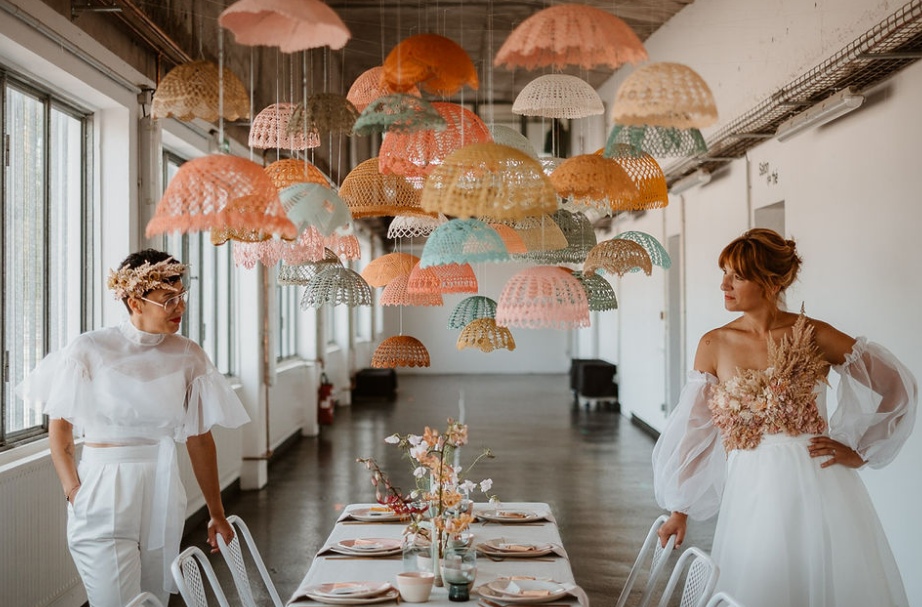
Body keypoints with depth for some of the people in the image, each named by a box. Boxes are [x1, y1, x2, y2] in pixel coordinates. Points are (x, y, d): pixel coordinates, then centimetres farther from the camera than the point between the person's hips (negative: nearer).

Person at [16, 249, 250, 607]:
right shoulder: (90, 350, -7)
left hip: (162, 495, 4)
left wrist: (216, 514, 9)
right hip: (105, 498, -3)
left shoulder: (187, 356, 1)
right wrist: (72, 489, -11)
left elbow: (200, 439, 6)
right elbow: (60, 425, 2)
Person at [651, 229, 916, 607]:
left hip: (817, 487, -1)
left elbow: (897, 384, 4)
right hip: (752, 494, 1)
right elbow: (692, 431, 5)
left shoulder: (814, 336, -5)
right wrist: (679, 511, 6)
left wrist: (859, 453, 1)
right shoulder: (715, 345, 1)